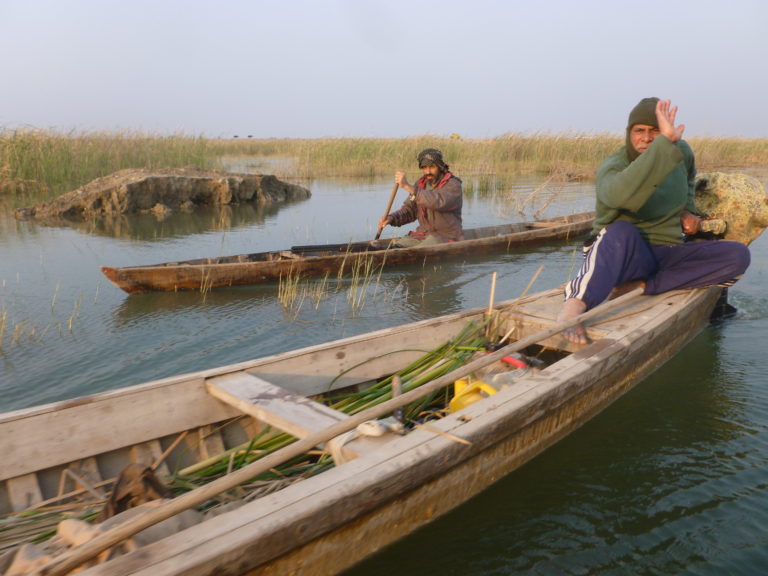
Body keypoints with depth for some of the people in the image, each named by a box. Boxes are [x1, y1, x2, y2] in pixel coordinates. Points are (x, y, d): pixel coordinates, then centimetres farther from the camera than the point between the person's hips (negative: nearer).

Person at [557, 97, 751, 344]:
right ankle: (574, 307, -53)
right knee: (621, 231, -40)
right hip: (621, 256, -6)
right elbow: (620, 193, -42)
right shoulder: (613, 166, -15)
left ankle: (640, 286, -25)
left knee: (738, 254, -17)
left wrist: (687, 210, 14)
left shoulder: (682, 152, 5)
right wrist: (666, 141, -43)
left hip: (665, 255, 6)